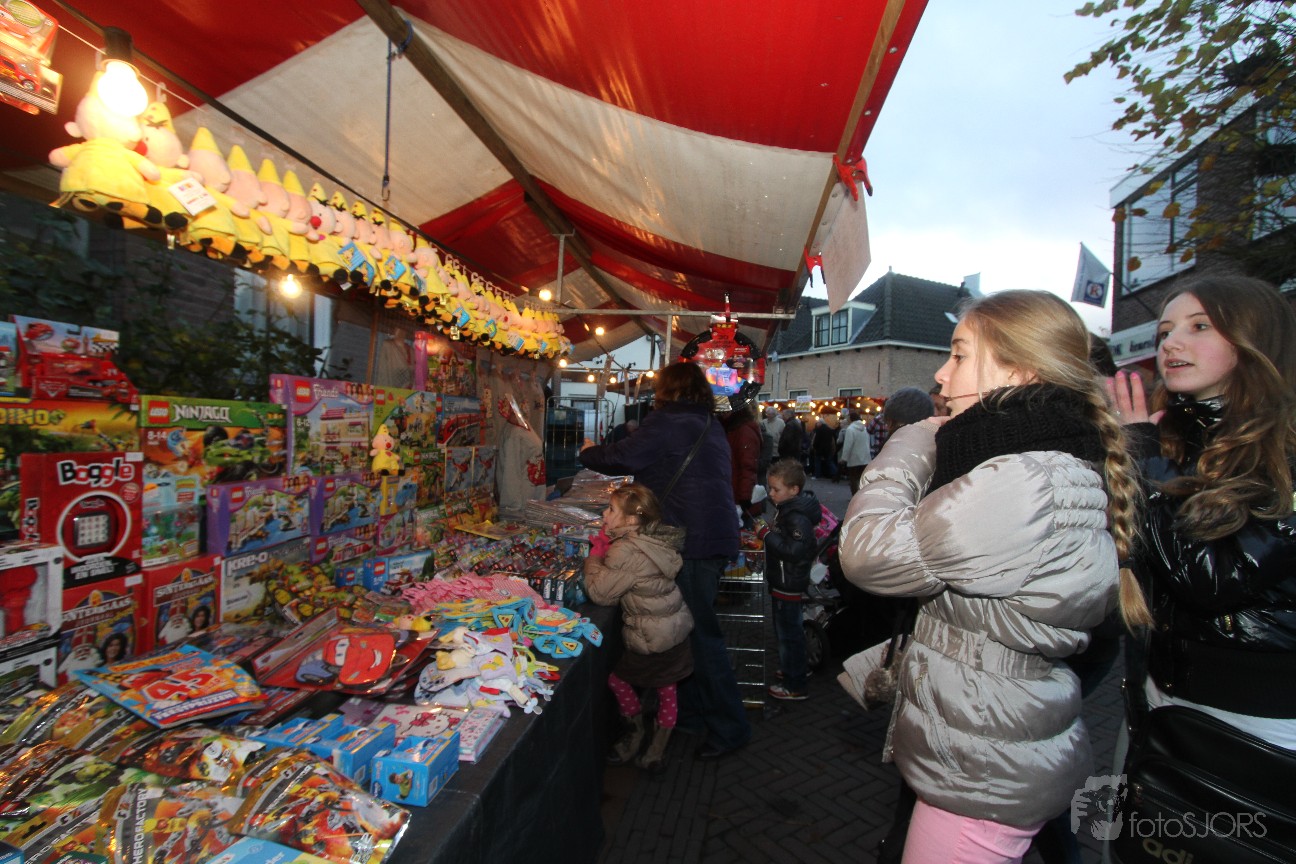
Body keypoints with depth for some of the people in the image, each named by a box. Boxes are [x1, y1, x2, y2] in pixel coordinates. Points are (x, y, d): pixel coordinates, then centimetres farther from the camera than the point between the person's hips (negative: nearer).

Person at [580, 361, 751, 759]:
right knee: (696, 627, 19)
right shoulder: (709, 424, 16)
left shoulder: (667, 421, -11)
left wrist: (588, 453, 11)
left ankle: (728, 726, 15)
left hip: (693, 541, -9)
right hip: (718, 536, 9)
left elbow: (622, 458, -8)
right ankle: (691, 711, 34)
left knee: (701, 631, 2)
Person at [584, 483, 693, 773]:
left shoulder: (626, 551, -27)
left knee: (618, 677, 19)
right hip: (677, 628, 8)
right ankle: (657, 751, 38)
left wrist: (595, 555, -9)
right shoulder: (657, 538, 0)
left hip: (650, 638, -8)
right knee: (667, 691, 20)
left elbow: (600, 593, -19)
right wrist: (606, 546, 1)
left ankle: (635, 729, 39)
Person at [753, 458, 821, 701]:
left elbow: (793, 550, -33)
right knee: (790, 630, 25)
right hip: (784, 583, 10)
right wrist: (769, 531, 6)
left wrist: (767, 533, -29)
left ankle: (795, 686, 18)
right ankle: (798, 667, 44)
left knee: (788, 633, 3)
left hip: (788, 586, -10)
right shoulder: (787, 510, 6)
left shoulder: (797, 518, -25)